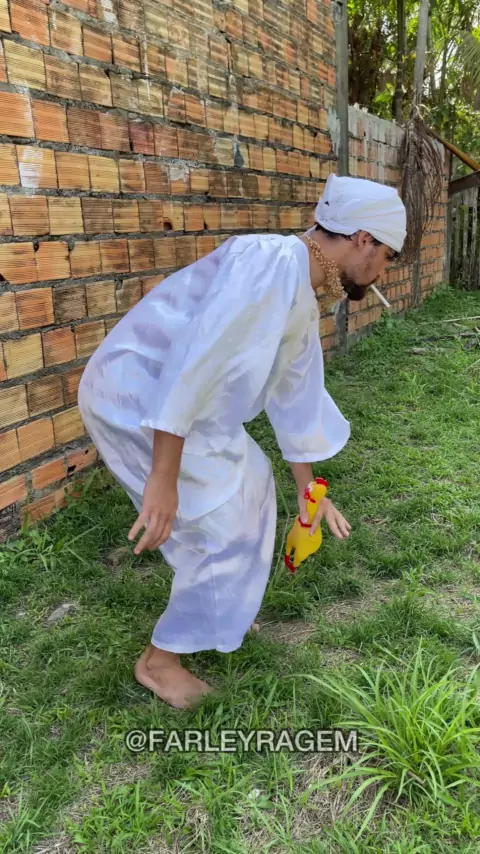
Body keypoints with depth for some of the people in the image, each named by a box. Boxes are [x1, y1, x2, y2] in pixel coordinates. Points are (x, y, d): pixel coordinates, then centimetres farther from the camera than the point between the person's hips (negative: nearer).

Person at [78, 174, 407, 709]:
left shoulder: (303, 302, 12)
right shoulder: (273, 261, -21)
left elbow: (295, 395, 20)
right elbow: (195, 361, -29)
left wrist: (308, 490, 26)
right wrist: (164, 477, -27)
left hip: (172, 400, 10)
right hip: (136, 396, -10)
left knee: (246, 485, 21)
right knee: (228, 525, -3)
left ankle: (213, 613, 40)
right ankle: (161, 659, 18)